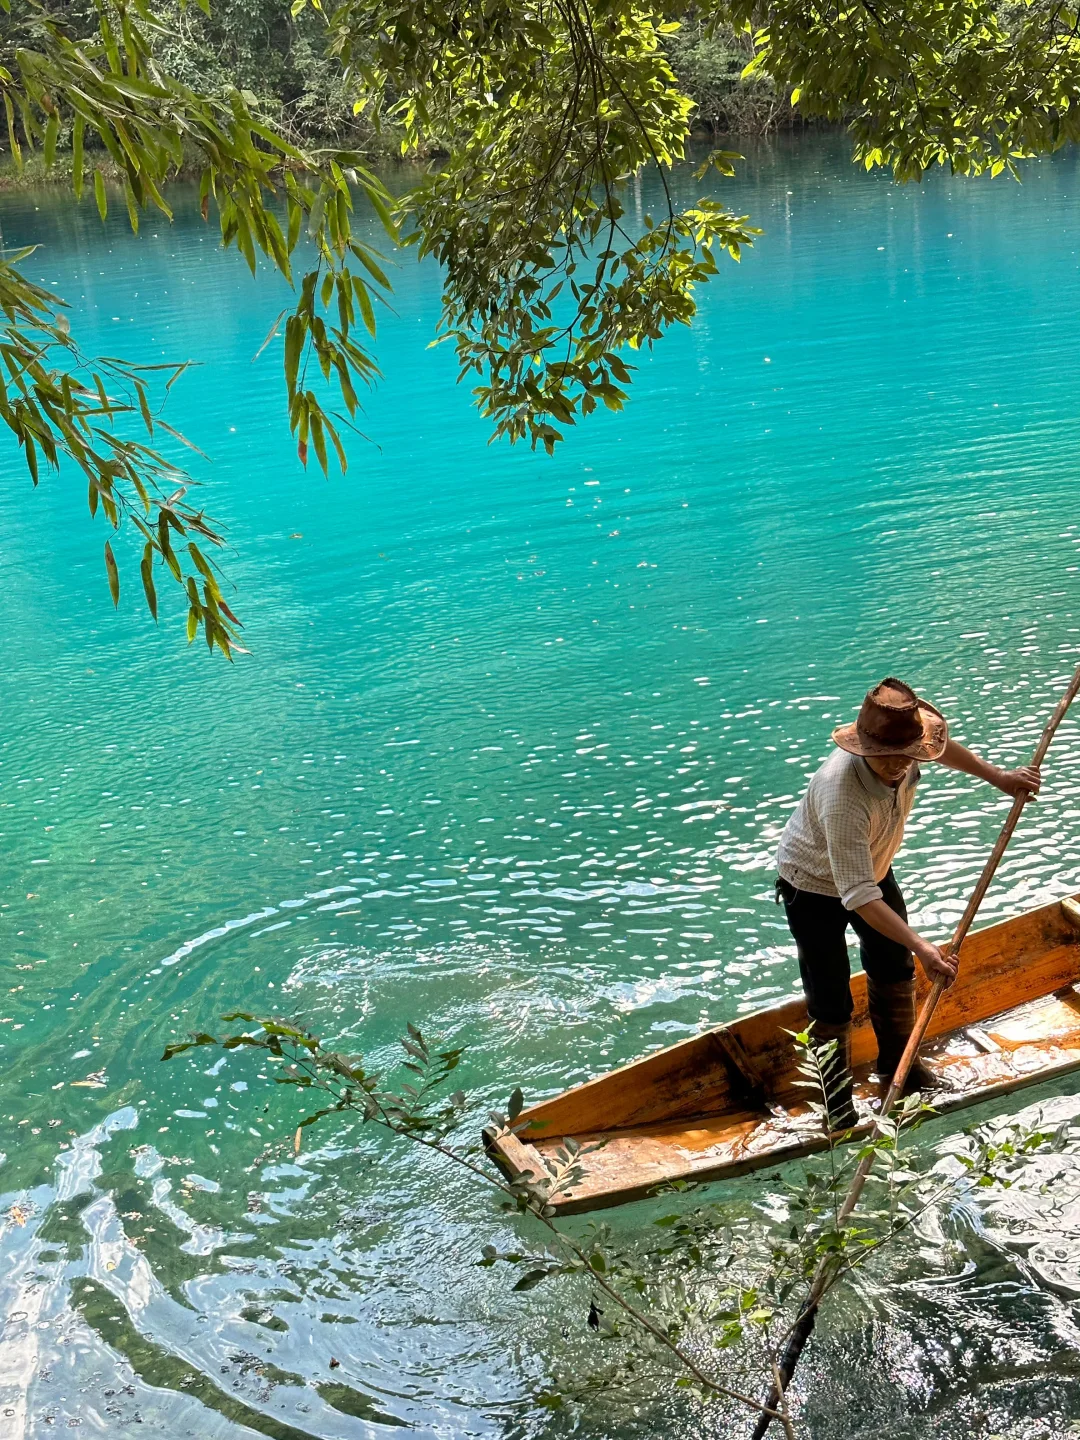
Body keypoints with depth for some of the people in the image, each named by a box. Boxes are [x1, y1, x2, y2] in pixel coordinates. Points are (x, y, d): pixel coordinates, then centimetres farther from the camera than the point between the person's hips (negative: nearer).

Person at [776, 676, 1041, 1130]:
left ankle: (898, 1064, 43)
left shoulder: (900, 749, -24)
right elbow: (859, 897, -43)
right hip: (814, 887, -7)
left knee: (895, 971, 20)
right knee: (831, 1004, -3)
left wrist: (998, 777, 7)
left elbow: (941, 747, 6)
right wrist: (921, 946, -47)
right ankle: (837, 1103, 17)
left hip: (872, 869, 8)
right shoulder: (844, 797, -45)